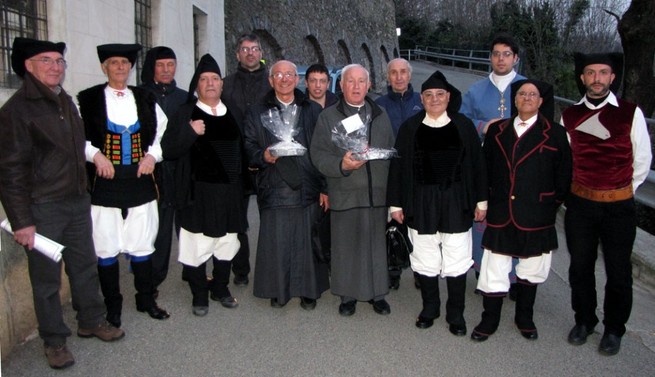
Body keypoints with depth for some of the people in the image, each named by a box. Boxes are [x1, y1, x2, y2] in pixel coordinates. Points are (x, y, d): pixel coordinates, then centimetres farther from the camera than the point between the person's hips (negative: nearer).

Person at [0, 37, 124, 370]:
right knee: (46, 277, 8)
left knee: (85, 266, 17)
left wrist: (83, 192, 13)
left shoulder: (66, 102, 9)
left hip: (78, 202, 7)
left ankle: (91, 321, 34)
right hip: (42, 208, -6)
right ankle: (54, 340, 23)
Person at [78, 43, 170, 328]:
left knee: (142, 245, 9)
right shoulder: (87, 100, 1)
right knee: (107, 248, 5)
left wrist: (152, 155, -1)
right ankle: (112, 306, 21)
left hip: (140, 183, 2)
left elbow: (162, 131, 14)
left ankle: (146, 299, 26)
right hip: (104, 184, -2)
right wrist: (95, 155, -14)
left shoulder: (145, 99, 10)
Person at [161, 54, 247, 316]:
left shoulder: (232, 114, 11)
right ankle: (199, 295, 16)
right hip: (199, 192, -4)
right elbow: (168, 149, -9)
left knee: (227, 243, 11)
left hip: (229, 190, 4)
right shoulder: (186, 113, -2)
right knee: (198, 244, -1)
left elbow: (241, 148, 21)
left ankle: (221, 288, 28)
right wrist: (190, 133, -24)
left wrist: (241, 182, 12)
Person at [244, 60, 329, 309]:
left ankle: (308, 290, 21)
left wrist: (325, 187, 2)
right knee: (275, 242, 3)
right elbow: (249, 146, 6)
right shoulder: (257, 113, 10)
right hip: (274, 189, 0)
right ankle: (278, 290, 21)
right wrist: (262, 156, -16)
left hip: (307, 189, 1)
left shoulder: (313, 111, 11)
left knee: (307, 241, 5)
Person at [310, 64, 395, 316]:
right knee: (346, 246, 5)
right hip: (345, 195, -2)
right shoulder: (328, 117, 4)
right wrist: (342, 165, -22)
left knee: (377, 245, 9)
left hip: (378, 193, 2)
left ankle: (377, 293, 25)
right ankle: (348, 296, 22)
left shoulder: (381, 115, 13)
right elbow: (318, 155, -4)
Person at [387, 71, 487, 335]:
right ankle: (429, 309, 28)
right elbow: (398, 166, 1)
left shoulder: (463, 126, 1)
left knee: (457, 261, 5)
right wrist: (396, 203, 0)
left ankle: (456, 314, 22)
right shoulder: (410, 128, 0)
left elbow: (476, 164, 4)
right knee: (425, 261, 9)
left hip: (456, 202, 0)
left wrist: (481, 201, 3)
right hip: (421, 202, 0)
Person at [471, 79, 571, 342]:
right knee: (494, 270, 5)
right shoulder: (497, 130, 6)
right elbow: (486, 167, 10)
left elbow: (563, 175, 1)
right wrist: (487, 200, 5)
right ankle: (489, 320, 20)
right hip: (500, 215, 1)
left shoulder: (554, 133, -1)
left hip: (536, 217, -1)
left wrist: (552, 205, -1)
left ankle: (524, 318, 33)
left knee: (530, 270, 14)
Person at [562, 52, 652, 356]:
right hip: (579, 203, 2)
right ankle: (584, 320, 34)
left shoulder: (630, 113, -6)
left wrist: (622, 191, 8)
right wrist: (576, 189, 9)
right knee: (580, 267, 13)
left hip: (619, 206, -2)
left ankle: (614, 329, 28)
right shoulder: (569, 116, 1)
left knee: (618, 271, 9)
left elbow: (642, 160, 1)